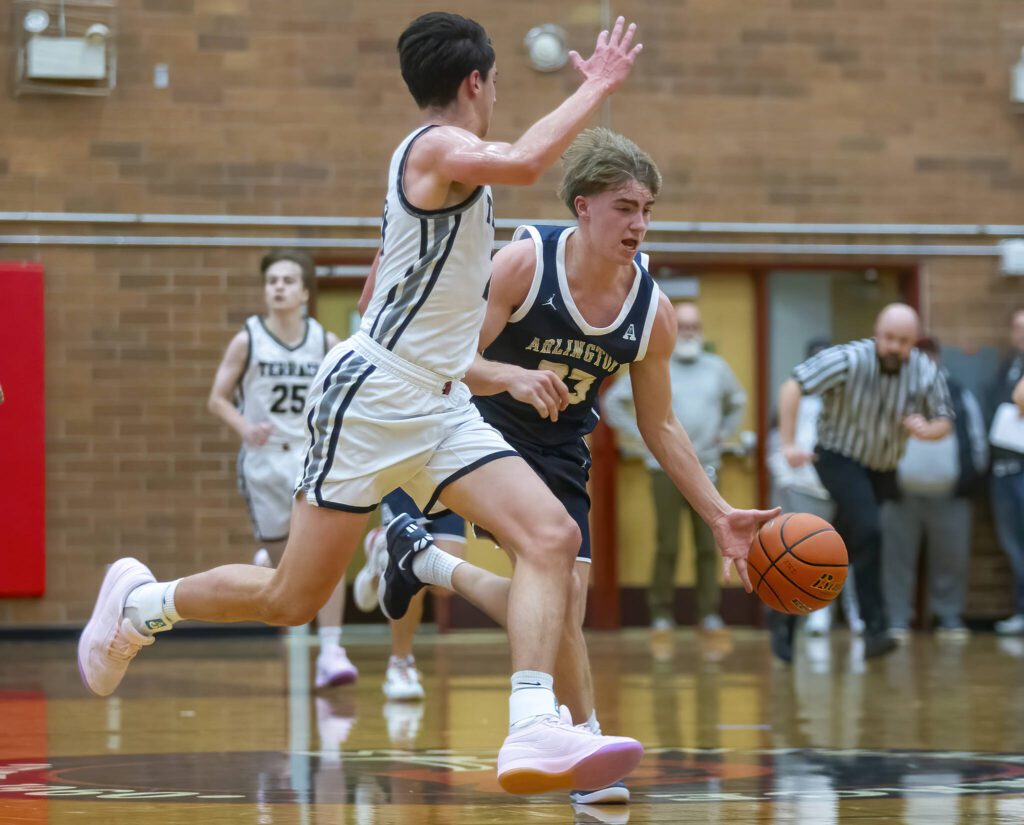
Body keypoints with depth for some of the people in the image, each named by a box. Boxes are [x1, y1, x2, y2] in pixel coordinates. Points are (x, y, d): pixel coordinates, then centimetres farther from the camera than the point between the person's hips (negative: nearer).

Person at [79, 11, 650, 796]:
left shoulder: (440, 160, 16)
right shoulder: (438, 146, -13)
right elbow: (522, 163, -35)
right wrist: (597, 88, -25)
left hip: (439, 406, 9)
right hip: (371, 395, -9)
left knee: (553, 536, -12)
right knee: (293, 599, 0)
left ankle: (534, 730, -21)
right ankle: (141, 600, 25)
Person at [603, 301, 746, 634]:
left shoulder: (717, 368, 10)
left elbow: (738, 402, 27)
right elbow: (613, 402, 3)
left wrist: (724, 433, 13)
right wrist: (642, 433, -3)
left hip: (706, 468, 3)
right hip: (666, 468, -3)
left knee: (709, 545, 0)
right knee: (667, 546, -5)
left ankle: (710, 615, 5)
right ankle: (661, 615, 2)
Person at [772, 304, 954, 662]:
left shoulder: (926, 373, -10)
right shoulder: (849, 360, -21)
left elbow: (944, 422, -1)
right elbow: (793, 386, -22)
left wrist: (927, 429, -25)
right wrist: (788, 444, -26)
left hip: (883, 470, 5)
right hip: (840, 458, -5)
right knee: (867, 530, -26)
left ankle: (786, 613, 32)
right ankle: (875, 629, -24)